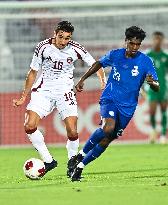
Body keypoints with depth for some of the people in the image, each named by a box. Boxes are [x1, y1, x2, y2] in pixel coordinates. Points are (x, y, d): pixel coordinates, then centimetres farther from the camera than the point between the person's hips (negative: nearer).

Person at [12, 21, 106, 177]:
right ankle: (48, 160, -2)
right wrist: (23, 97, 5)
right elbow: (33, 72, 5)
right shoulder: (43, 47, -7)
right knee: (29, 126, -16)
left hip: (65, 93, -1)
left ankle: (72, 163, 14)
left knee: (72, 132, -12)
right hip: (43, 91, 1)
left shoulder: (75, 49, -7)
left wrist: (103, 82, -11)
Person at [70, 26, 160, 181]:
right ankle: (81, 155, -11)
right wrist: (82, 79, 18)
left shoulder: (145, 62, -7)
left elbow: (157, 88, -8)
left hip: (127, 107, 1)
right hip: (109, 99, -1)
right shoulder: (115, 55, -3)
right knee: (108, 128, -29)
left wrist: (152, 83, -31)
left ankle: (80, 166, 15)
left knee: (106, 140, 0)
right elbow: (99, 64, 18)